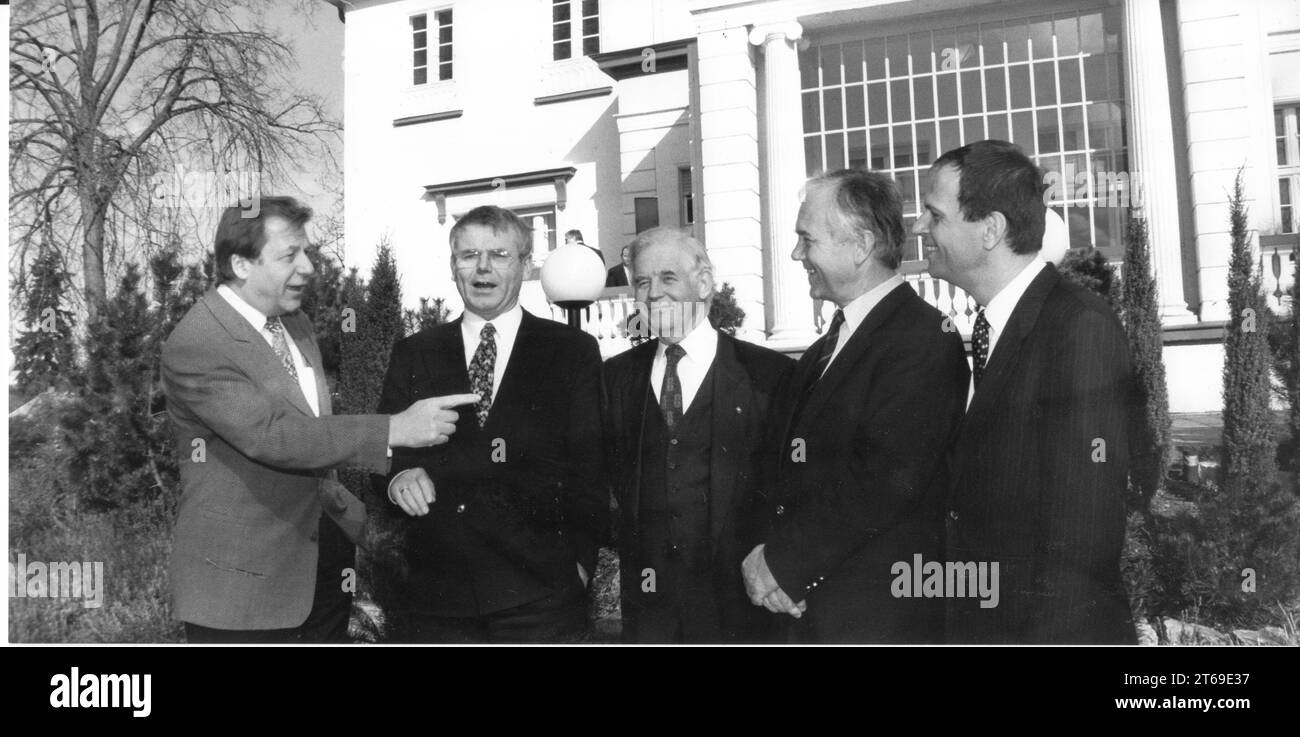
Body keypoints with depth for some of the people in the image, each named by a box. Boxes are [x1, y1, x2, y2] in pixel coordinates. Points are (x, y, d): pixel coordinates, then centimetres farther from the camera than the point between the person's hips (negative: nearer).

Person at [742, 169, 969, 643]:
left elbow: (884, 481, -23)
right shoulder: (826, 347, 12)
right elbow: (790, 466, 9)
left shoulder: (923, 341, -15)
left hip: (879, 616, -7)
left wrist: (784, 561, -17)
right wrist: (768, 554, -6)